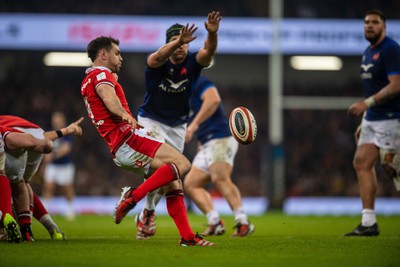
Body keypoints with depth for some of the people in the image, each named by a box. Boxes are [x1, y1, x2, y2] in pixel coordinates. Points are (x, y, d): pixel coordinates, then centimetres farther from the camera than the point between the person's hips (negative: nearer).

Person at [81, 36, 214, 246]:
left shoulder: (88, 82, 28)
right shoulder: (101, 74, -4)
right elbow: (107, 95, -27)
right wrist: (125, 115, -45)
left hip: (119, 149, 10)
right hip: (127, 139, -10)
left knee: (172, 183, 11)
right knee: (182, 164, -22)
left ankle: (187, 236, 3)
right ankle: (133, 196, -25)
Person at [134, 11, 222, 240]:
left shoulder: (192, 62, -13)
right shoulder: (157, 63, -20)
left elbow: (209, 52, -34)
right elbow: (159, 57, -45)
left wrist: (212, 33, -55)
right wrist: (179, 41, -64)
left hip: (177, 125, 4)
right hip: (151, 120, -3)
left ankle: (145, 215, 28)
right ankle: (149, 211, -6)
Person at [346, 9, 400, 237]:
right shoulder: (368, 52, 16)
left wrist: (367, 103, -24)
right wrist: (364, 121, 21)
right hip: (372, 118, 9)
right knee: (362, 162, 1)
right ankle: (369, 223, 1)